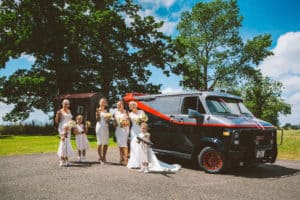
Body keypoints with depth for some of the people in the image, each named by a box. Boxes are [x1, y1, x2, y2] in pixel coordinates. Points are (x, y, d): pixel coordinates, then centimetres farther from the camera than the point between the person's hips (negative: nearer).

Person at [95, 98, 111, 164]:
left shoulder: (106, 111, 14)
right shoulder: (98, 110, 0)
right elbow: (98, 119, -8)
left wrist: (108, 117, -4)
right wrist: (98, 113, -21)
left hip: (106, 127, 5)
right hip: (100, 126, -5)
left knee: (106, 143, 3)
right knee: (100, 143, -6)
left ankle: (104, 157, 14)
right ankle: (100, 157, 2)